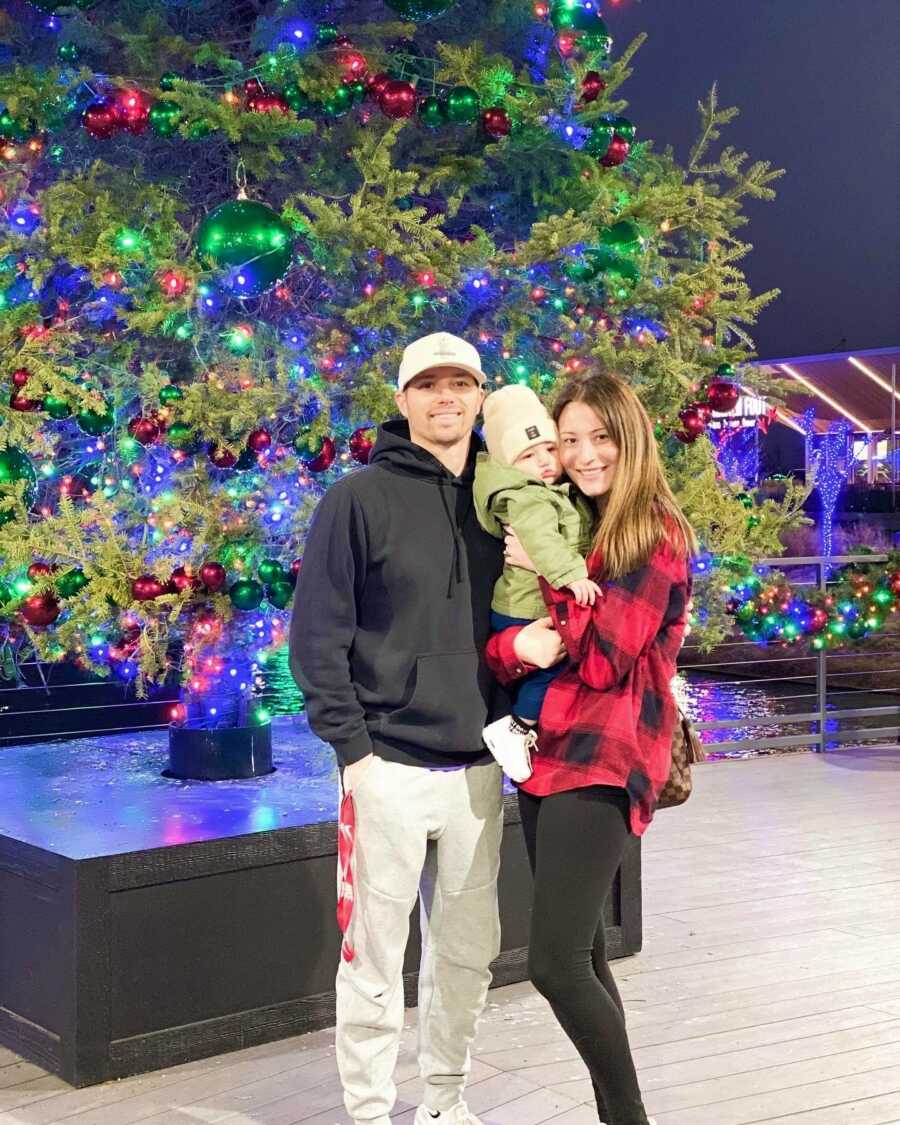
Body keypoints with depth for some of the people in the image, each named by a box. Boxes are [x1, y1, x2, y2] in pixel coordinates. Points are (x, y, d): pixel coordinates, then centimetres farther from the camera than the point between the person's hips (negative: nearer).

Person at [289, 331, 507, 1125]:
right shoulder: (361, 499, -5)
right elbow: (318, 633, -7)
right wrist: (351, 746, -12)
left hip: (479, 768, 5)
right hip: (390, 768, -4)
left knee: (469, 951, 14)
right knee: (375, 959, 2)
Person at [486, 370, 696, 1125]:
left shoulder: (657, 535, -6)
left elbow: (603, 657, -15)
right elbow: (496, 642, 7)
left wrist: (547, 571, -11)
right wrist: (515, 645, -15)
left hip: (604, 761, -7)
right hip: (545, 752, 7)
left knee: (557, 963, -14)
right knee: (582, 954, 12)